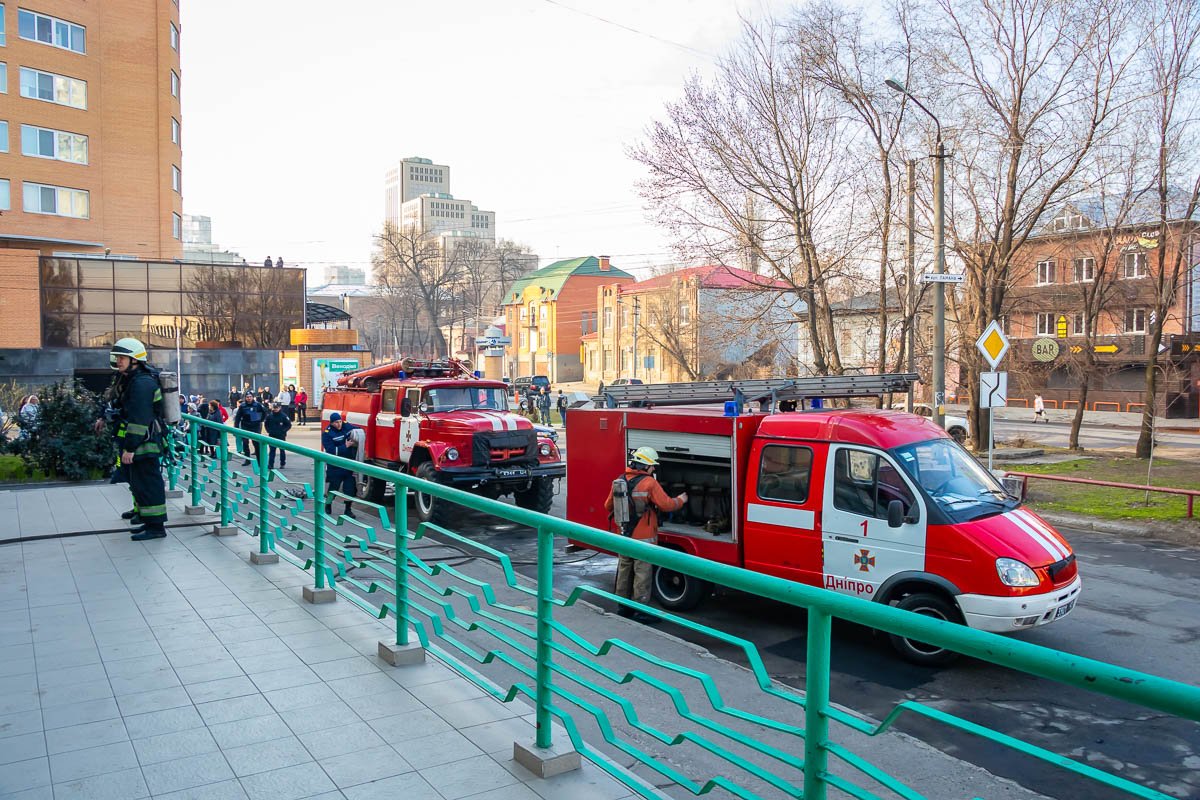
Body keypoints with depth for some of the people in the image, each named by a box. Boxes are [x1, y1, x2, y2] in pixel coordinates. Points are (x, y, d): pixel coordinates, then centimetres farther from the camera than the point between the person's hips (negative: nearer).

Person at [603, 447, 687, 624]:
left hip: (623, 537, 7)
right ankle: (640, 611, 3)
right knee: (642, 573, 0)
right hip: (643, 538, -6)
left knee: (624, 570, 16)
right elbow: (666, 505, -16)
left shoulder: (619, 481, 2)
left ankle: (623, 606, 26)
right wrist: (681, 500, 4)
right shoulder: (649, 483, -16)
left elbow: (608, 506, 11)